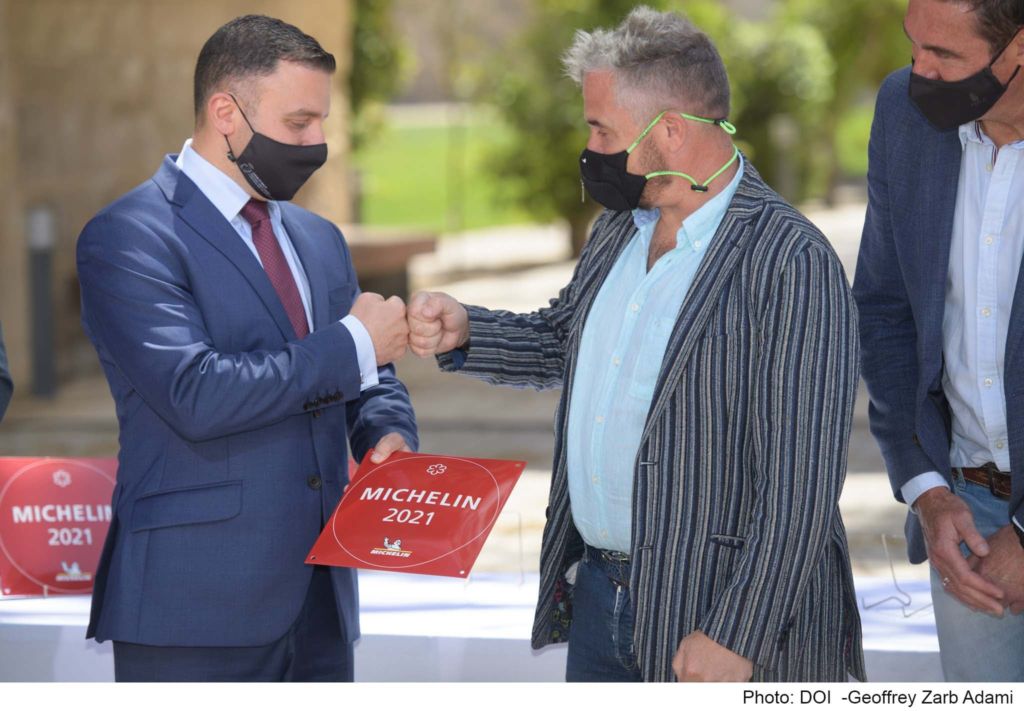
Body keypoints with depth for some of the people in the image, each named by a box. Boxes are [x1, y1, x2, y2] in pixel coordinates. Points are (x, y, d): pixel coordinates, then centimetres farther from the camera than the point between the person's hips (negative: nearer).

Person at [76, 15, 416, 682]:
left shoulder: (319, 239, 16)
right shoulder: (128, 238, -9)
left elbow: (371, 379, 24)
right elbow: (196, 394, -21)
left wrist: (389, 435, 0)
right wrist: (351, 345, -13)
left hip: (320, 602, 7)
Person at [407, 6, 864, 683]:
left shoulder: (793, 266, -19)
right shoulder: (620, 227, 8)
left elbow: (799, 483, -21)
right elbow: (563, 338, 26)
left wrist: (734, 637, -22)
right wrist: (464, 334, 7)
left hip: (711, 618, -7)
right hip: (595, 594, 8)